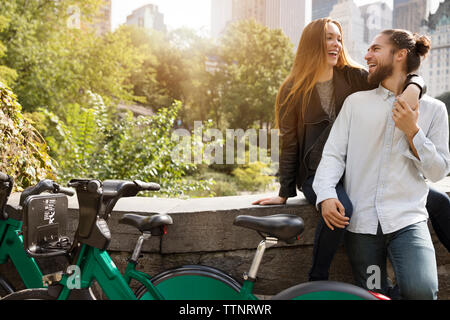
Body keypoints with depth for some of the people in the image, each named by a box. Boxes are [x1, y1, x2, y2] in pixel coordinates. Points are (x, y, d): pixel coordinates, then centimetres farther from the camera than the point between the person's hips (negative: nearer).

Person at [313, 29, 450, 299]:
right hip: (361, 223, 1)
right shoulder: (356, 102, 9)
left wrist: (412, 132, -8)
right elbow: (333, 154, 2)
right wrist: (326, 194, -15)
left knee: (421, 290, -21)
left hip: (408, 220, -1)